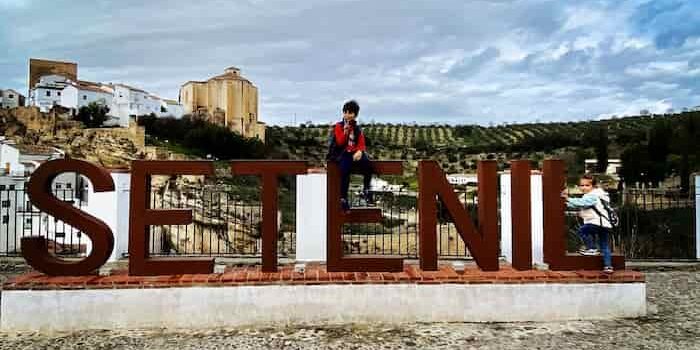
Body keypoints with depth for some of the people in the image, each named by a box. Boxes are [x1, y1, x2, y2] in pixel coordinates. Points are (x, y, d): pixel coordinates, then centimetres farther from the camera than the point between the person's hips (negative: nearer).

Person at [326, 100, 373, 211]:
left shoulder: (357, 129, 15)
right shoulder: (338, 126, 6)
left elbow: (361, 144, 8)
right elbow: (340, 143, -4)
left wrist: (360, 151, -14)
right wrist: (345, 131, -15)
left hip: (354, 153, 3)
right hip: (342, 153, -3)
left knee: (368, 163, -26)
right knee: (345, 167, -34)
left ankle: (366, 191, -9)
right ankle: (343, 198, -26)